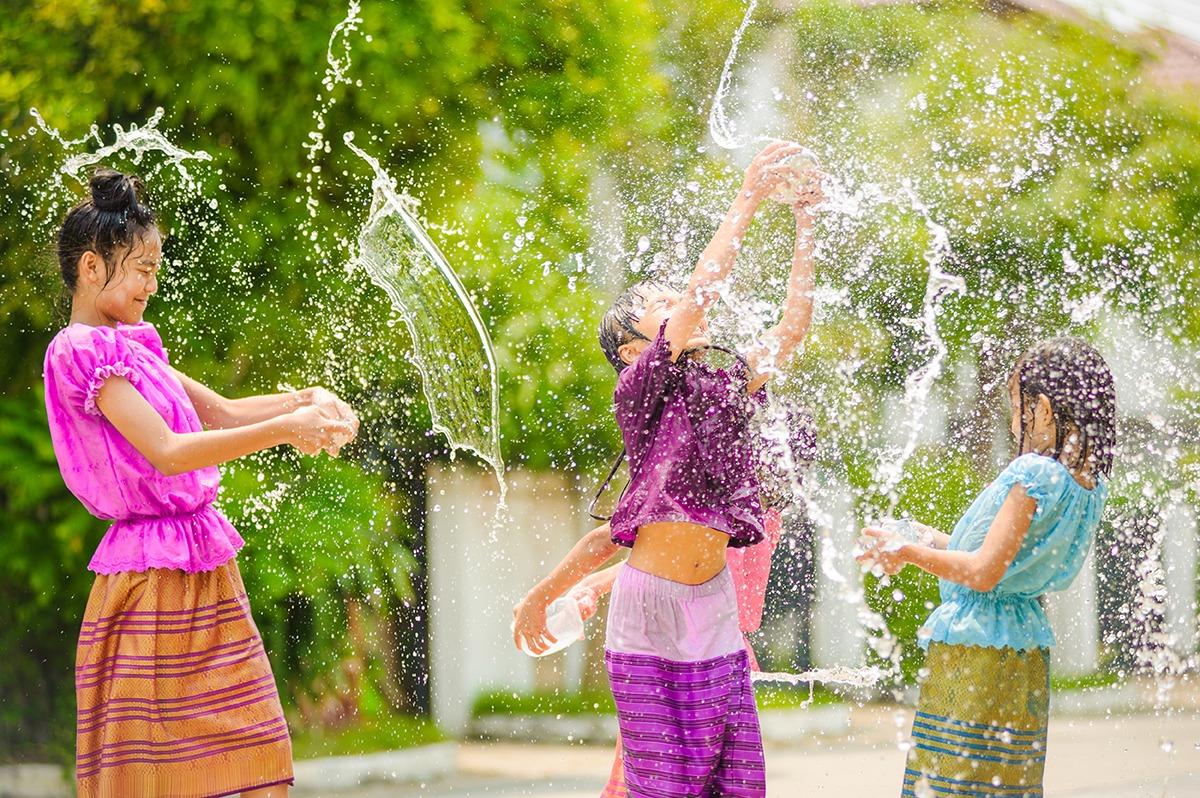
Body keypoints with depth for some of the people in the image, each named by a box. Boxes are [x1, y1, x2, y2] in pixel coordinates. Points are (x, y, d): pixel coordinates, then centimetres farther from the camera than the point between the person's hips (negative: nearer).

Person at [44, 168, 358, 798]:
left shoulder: (131, 344, 16)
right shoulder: (81, 350, -12)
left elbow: (221, 412, 21)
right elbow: (166, 452, -21)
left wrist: (305, 402, 3)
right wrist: (282, 429, -21)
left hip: (202, 567, 9)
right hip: (152, 574, -9)